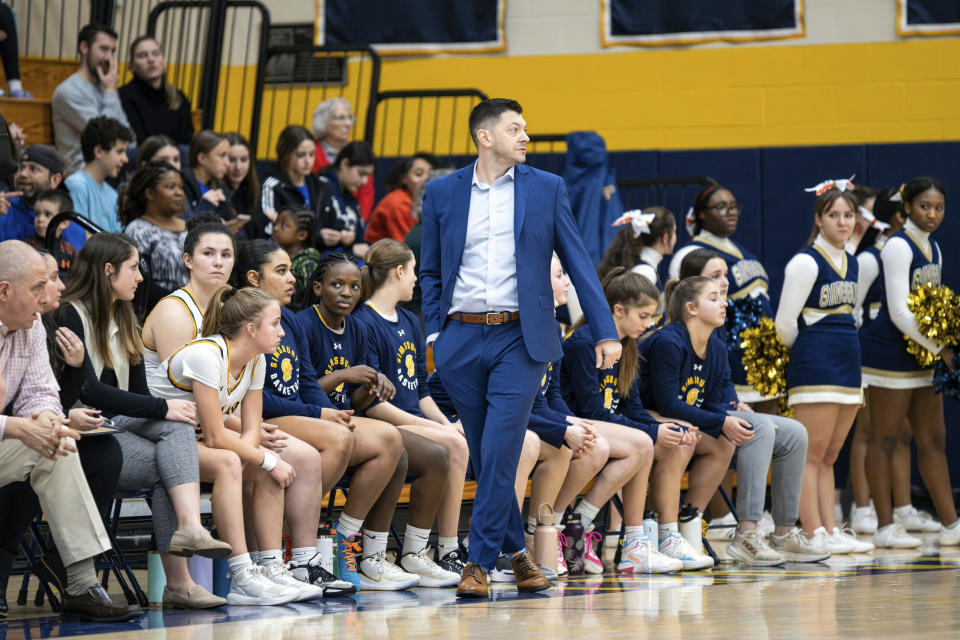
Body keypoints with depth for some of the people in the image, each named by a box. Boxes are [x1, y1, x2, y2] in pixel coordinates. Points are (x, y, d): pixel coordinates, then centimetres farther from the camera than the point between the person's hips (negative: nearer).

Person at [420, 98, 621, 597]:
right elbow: (430, 271, 14)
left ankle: (480, 561, -8)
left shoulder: (546, 189, 6)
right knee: (486, 457, 6)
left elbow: (578, 263, 6)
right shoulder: (442, 193, 8)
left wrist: (605, 332, 1)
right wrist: (432, 332, 2)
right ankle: (515, 551, 20)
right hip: (461, 340, 2)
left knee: (500, 452, -12)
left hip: (520, 339, -2)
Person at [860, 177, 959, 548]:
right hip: (890, 353, -9)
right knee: (884, 439, -2)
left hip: (922, 357, 9)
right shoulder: (898, 247, -13)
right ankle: (884, 527, 2)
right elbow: (899, 312, -19)